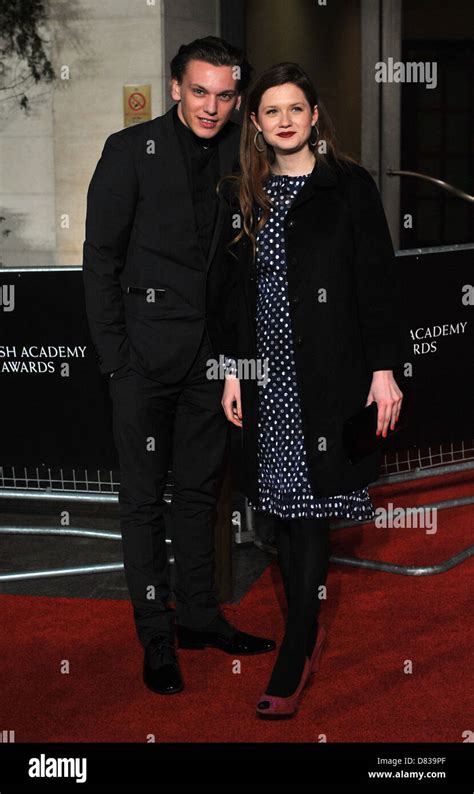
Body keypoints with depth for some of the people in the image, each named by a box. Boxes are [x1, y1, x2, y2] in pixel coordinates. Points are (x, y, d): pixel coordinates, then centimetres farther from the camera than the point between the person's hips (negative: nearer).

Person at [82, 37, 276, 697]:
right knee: (145, 494, 2)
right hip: (147, 347, -4)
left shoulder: (238, 154, 8)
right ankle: (156, 635, 12)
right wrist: (113, 356, -9)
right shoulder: (132, 150, -4)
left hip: (210, 345, 4)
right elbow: (101, 257, -5)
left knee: (200, 488, 13)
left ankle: (200, 616, 25)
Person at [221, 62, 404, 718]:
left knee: (309, 508, -5)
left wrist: (384, 369, -10)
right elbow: (236, 289, 13)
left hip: (328, 372, -4)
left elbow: (378, 281, -4)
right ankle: (309, 630, 22)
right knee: (283, 507, 7)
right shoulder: (242, 195, 11)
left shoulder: (350, 185, -2)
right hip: (267, 373, 4)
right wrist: (233, 369, 8)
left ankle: (293, 664, -1)